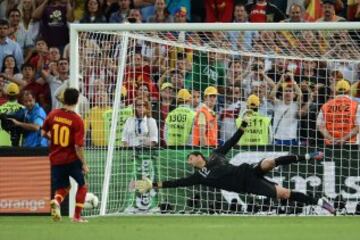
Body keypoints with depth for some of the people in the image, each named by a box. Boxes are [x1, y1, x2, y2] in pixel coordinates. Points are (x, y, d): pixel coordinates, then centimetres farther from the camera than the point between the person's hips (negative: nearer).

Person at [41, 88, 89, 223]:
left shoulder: (53, 114, -4)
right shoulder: (77, 121, -16)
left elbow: (43, 133, 6)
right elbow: (78, 146, -19)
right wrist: (84, 164, -9)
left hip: (56, 159, 4)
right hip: (72, 159, -4)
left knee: (63, 187, 18)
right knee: (82, 185, 19)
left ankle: (56, 201, -16)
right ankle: (77, 216, 13)